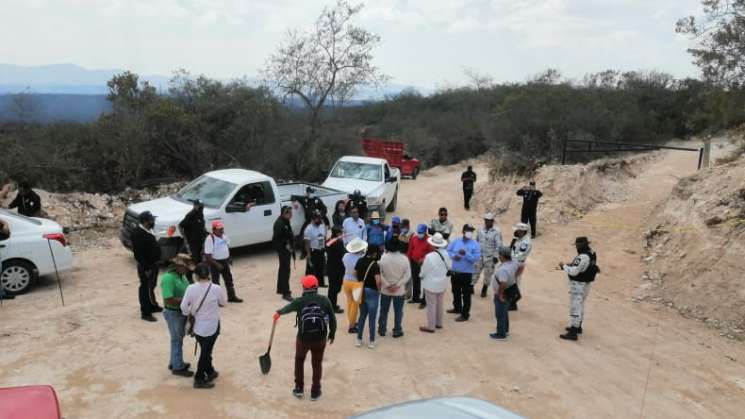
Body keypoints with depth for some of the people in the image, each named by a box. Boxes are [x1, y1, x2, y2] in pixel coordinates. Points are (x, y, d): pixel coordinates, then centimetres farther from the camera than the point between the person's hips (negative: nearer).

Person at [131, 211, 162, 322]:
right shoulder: (138, 234, -23)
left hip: (153, 264, 9)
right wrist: (146, 268, -23)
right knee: (145, 288, 0)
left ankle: (152, 306, 37)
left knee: (151, 286, 22)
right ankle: (145, 313, 9)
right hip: (146, 266, -9)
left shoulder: (149, 231, 7)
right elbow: (138, 253, -25)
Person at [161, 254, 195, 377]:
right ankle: (178, 367, 21)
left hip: (182, 311, 9)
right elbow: (169, 300, -31)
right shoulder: (168, 278, -27)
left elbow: (186, 290, 15)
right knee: (177, 340, 6)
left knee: (179, 338, 21)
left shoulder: (181, 275, 1)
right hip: (173, 313, -9)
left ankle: (174, 362, 38)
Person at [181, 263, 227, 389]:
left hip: (198, 325, 4)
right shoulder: (216, 288, -20)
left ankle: (210, 372, 38)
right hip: (211, 326, -4)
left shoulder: (191, 288, -15)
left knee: (205, 350, 21)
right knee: (206, 352, 9)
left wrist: (189, 313, 12)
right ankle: (199, 379, 17)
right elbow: (224, 303, -4)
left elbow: (184, 307, -8)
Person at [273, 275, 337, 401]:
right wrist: (332, 335, 12)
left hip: (303, 338, 0)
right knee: (317, 364, 18)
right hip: (320, 338, 0)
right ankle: (315, 392, 26)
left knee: (299, 360, 26)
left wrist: (279, 312, 36)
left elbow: (288, 308, 13)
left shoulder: (299, 301, -9)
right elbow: (332, 319, -5)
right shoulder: (324, 300, -9)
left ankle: (299, 388, 30)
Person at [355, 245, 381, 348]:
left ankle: (359, 340, 23)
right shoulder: (374, 264, -19)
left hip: (361, 291, 6)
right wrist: (379, 289, -8)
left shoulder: (360, 261, 0)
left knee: (362, 315, 18)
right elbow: (378, 280, -25)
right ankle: (371, 341, 16)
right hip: (372, 291, -6)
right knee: (372, 317, 7)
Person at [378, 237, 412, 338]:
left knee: (383, 311, 17)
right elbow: (407, 275, -11)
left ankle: (382, 330, 28)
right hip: (399, 291, -1)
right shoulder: (404, 258, -14)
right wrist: (397, 285, -11)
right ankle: (397, 331, 22)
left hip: (385, 290, 1)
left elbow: (379, 274, -10)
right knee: (398, 312, 14)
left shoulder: (383, 258, -14)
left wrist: (387, 284, -7)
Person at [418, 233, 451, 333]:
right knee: (440, 304, 19)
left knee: (431, 305, 6)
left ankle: (430, 327, 15)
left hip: (431, 284, -6)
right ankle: (439, 323, 33)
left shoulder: (429, 256, -25)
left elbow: (424, 271, -14)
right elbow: (449, 267, 4)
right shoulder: (445, 253, -9)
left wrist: (422, 276, 7)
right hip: (442, 283, 6)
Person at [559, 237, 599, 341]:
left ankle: (573, 333, -2)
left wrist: (564, 266, -12)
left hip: (578, 285, -10)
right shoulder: (590, 253, 2)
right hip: (585, 283, 10)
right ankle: (578, 326, 38)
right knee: (580, 305, 23)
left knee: (575, 307, -5)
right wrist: (568, 265, 3)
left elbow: (574, 272, -26)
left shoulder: (583, 257, -27)